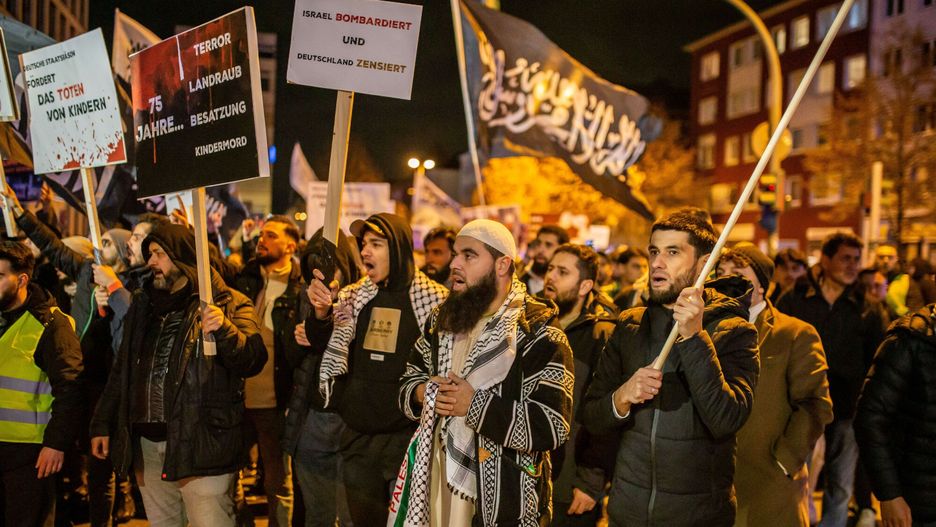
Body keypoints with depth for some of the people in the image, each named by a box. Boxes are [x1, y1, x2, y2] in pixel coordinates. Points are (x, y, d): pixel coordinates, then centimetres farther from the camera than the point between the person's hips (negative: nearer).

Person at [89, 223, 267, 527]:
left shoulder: (228, 304, -2)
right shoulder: (143, 305, 17)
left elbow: (253, 361, -13)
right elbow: (122, 371, 22)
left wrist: (225, 330, -30)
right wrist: (101, 424, 18)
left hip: (202, 443, -6)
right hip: (147, 443, 6)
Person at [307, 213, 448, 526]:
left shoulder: (434, 299, -7)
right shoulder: (352, 296, 6)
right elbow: (325, 348, 0)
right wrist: (320, 313, -18)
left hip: (408, 438, -4)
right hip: (357, 438, 4)